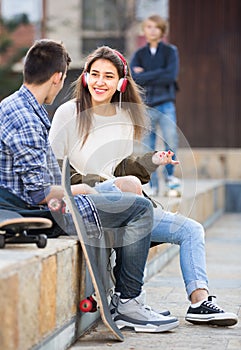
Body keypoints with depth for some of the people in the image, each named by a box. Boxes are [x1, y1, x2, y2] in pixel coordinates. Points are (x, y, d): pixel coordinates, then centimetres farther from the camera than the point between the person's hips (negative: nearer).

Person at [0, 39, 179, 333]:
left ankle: (122, 300, 24)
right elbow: (38, 193, -25)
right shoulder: (27, 121, -24)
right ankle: (127, 304, 0)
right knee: (140, 208, -4)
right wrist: (76, 190, -8)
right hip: (45, 212, -11)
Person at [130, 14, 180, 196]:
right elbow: (134, 77, -6)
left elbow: (170, 76, -11)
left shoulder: (170, 51, 5)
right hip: (145, 104, 2)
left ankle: (169, 174, 2)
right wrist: (158, 74, -10)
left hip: (165, 103, -2)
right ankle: (152, 185, 11)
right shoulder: (139, 54, 11)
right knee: (147, 148, 2)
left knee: (171, 139, -20)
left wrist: (145, 76, -7)